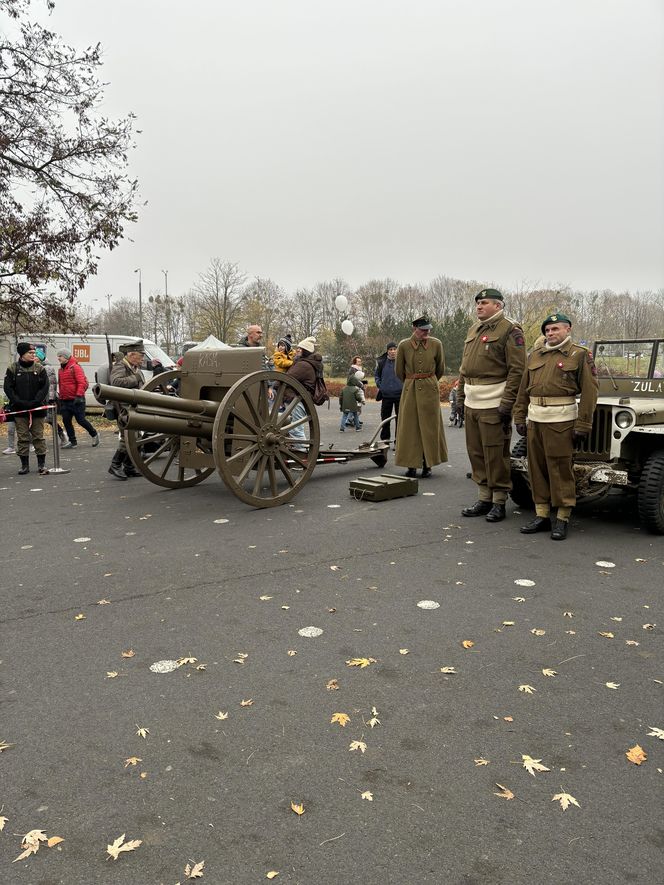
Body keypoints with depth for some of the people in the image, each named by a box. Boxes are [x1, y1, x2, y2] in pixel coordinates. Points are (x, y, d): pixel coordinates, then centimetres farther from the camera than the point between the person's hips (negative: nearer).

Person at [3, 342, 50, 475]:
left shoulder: (40, 368, 3)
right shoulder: (12, 369, 2)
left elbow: (44, 387, -2)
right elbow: (8, 388, -2)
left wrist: (35, 402, -14)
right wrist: (20, 403, -13)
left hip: (37, 409, 0)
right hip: (19, 409, 0)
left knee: (39, 437, 4)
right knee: (23, 438, 4)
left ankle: (42, 464, 10)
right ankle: (24, 465, 11)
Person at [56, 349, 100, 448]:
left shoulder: (75, 367, -9)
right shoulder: (60, 370, 15)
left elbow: (82, 383, -17)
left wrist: (78, 395, -23)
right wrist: (61, 397, 21)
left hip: (76, 400, -8)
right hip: (65, 400, 8)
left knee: (80, 420, -5)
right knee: (66, 420, 3)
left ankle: (95, 435, 15)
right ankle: (72, 441, 10)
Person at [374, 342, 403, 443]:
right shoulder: (382, 362, 3)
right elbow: (376, 375, 17)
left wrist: (404, 386, -3)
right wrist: (379, 385, 5)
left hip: (400, 394, -2)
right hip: (386, 394, 2)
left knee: (399, 418, 2)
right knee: (385, 417, 9)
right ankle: (385, 439, 20)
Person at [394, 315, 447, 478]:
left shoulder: (436, 344, -2)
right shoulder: (404, 345, -3)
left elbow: (440, 369, 13)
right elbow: (399, 371, 10)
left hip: (430, 390, 0)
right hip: (409, 390, 0)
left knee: (429, 427, 3)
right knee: (410, 428, 2)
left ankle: (427, 465, 11)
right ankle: (411, 466, 9)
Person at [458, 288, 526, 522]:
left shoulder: (510, 330, -7)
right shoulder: (473, 330, 17)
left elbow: (517, 369, -13)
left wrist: (507, 403, -18)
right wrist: (460, 397, 16)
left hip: (493, 405, -8)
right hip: (471, 404, 8)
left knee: (495, 456, -2)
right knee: (476, 453, 12)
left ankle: (499, 502, 10)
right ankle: (484, 499, 24)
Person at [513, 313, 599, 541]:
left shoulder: (579, 355, 0)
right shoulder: (535, 355, 15)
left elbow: (589, 391, -6)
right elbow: (524, 389, 17)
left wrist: (582, 425, -11)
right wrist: (520, 417, 10)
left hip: (561, 420, -5)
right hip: (535, 419, 5)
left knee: (561, 470, -2)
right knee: (537, 468, 8)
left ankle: (562, 519, 8)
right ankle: (542, 515, 18)